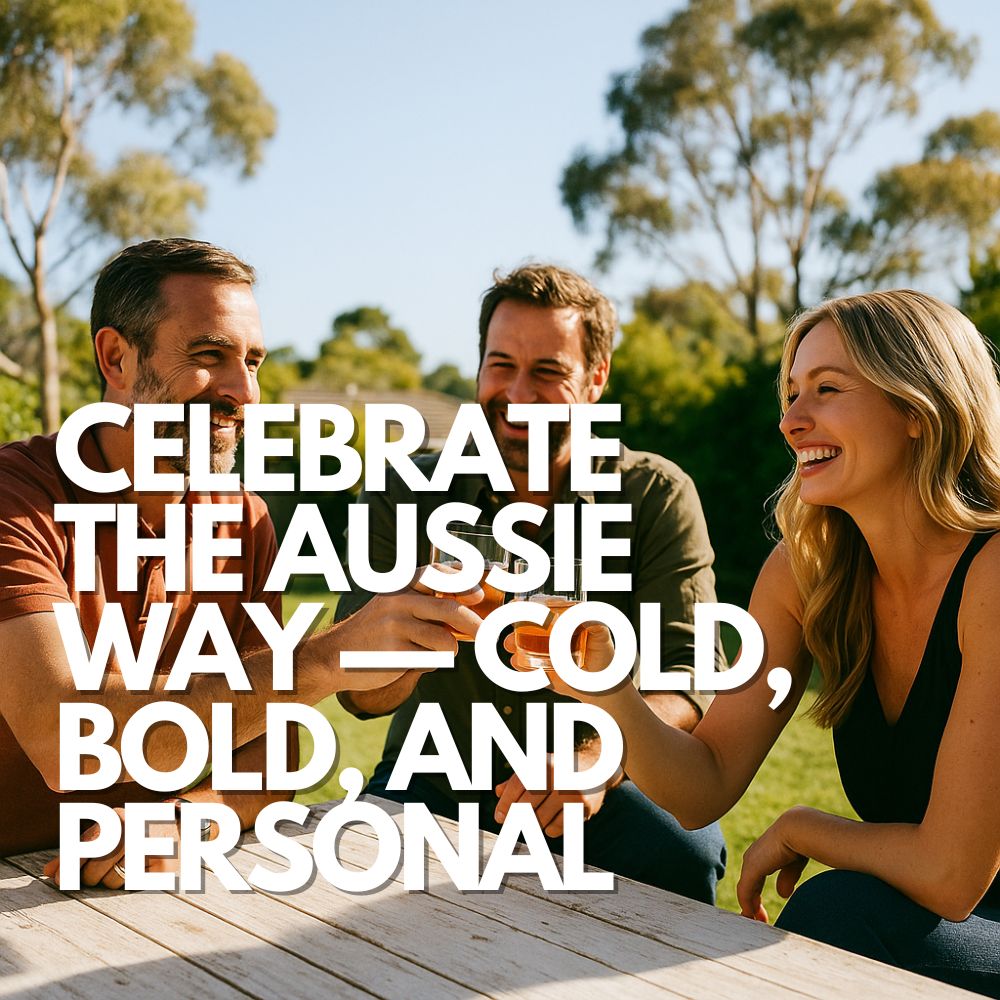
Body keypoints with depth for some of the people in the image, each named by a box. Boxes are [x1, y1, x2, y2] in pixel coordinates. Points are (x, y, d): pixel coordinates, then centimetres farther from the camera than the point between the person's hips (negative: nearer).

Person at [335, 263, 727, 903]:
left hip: (591, 800, 0)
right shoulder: (409, 497, -4)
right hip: (433, 785, 1)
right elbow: (361, 693, -11)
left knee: (683, 856, -31)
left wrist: (598, 757, -36)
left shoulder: (657, 497, -5)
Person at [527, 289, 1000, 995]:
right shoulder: (807, 572, -4)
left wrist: (798, 830, -8)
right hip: (901, 925, 5)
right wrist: (610, 692, -25)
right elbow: (705, 789, -7)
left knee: (835, 910, -28)